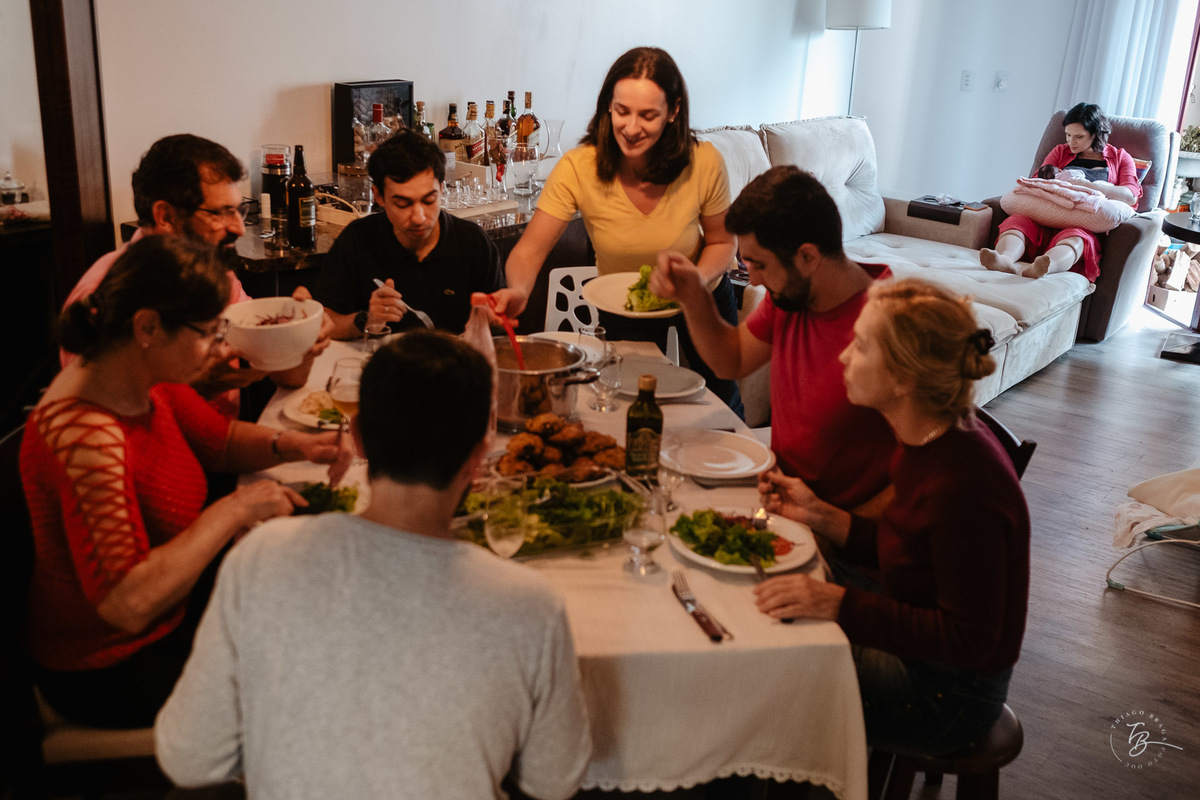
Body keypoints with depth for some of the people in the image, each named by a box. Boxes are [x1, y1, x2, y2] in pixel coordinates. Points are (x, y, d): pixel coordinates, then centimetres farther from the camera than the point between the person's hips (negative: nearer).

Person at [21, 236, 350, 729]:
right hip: (107, 671, -8)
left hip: (167, 612, 8)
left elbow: (220, 441, 11)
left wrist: (291, 445, -8)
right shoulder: (85, 437, -34)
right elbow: (128, 603, -40)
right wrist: (234, 511, -33)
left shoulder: (150, 381, -7)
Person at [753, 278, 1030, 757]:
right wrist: (817, 515, -3)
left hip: (949, 693, -8)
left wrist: (840, 605, -31)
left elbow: (970, 640, -26)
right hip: (913, 648, 8)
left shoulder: (964, 487, -32)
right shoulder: (926, 444, -4)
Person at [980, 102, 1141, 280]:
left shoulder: (1120, 158, 19)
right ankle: (1005, 260, -64)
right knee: (1016, 221, -31)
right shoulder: (1060, 152, 29)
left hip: (1085, 226, -3)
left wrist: (1087, 185, -13)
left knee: (1074, 239, -40)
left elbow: (1131, 196, 1)